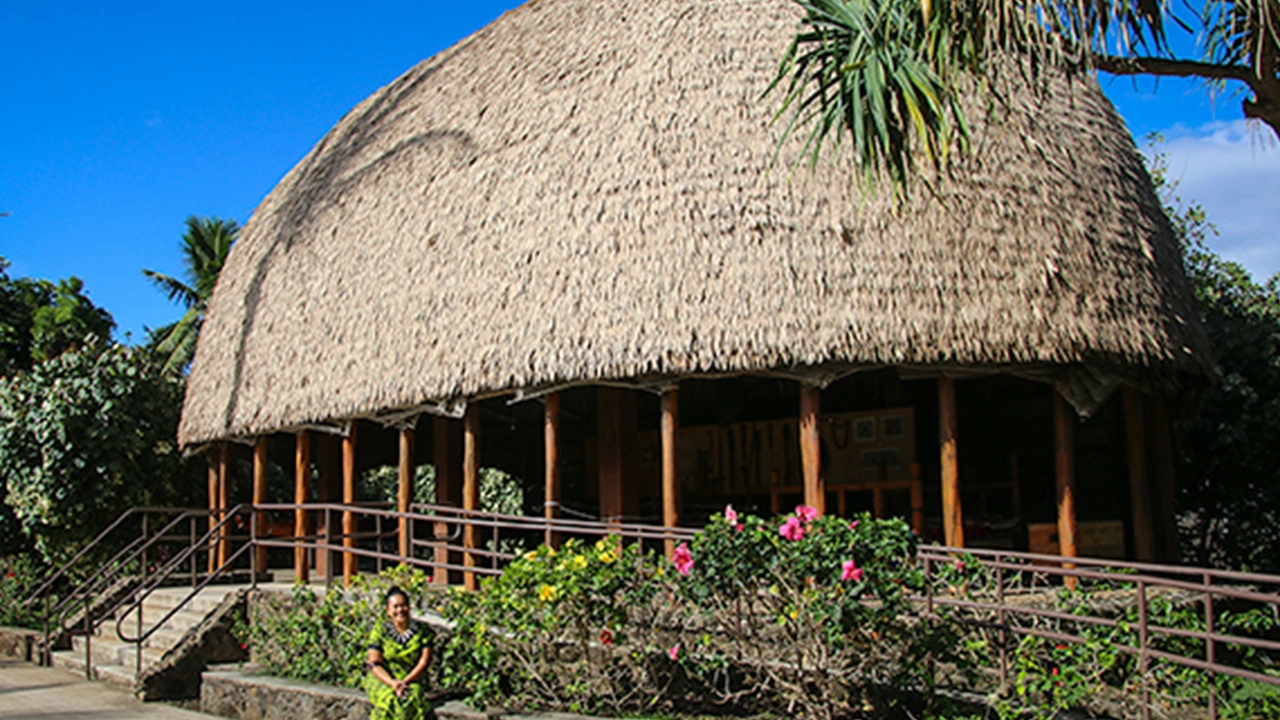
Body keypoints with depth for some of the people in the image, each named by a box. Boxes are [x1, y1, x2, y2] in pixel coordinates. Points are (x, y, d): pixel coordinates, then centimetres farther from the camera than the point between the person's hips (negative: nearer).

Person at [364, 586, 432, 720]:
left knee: (413, 697, -33)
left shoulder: (423, 631, 3)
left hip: (412, 681, 0)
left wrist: (405, 682, -19)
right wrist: (392, 683, -20)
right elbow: (374, 664, -3)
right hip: (382, 681, 0)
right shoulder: (379, 631, 3)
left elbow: (424, 662, -3)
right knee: (390, 700, -33)